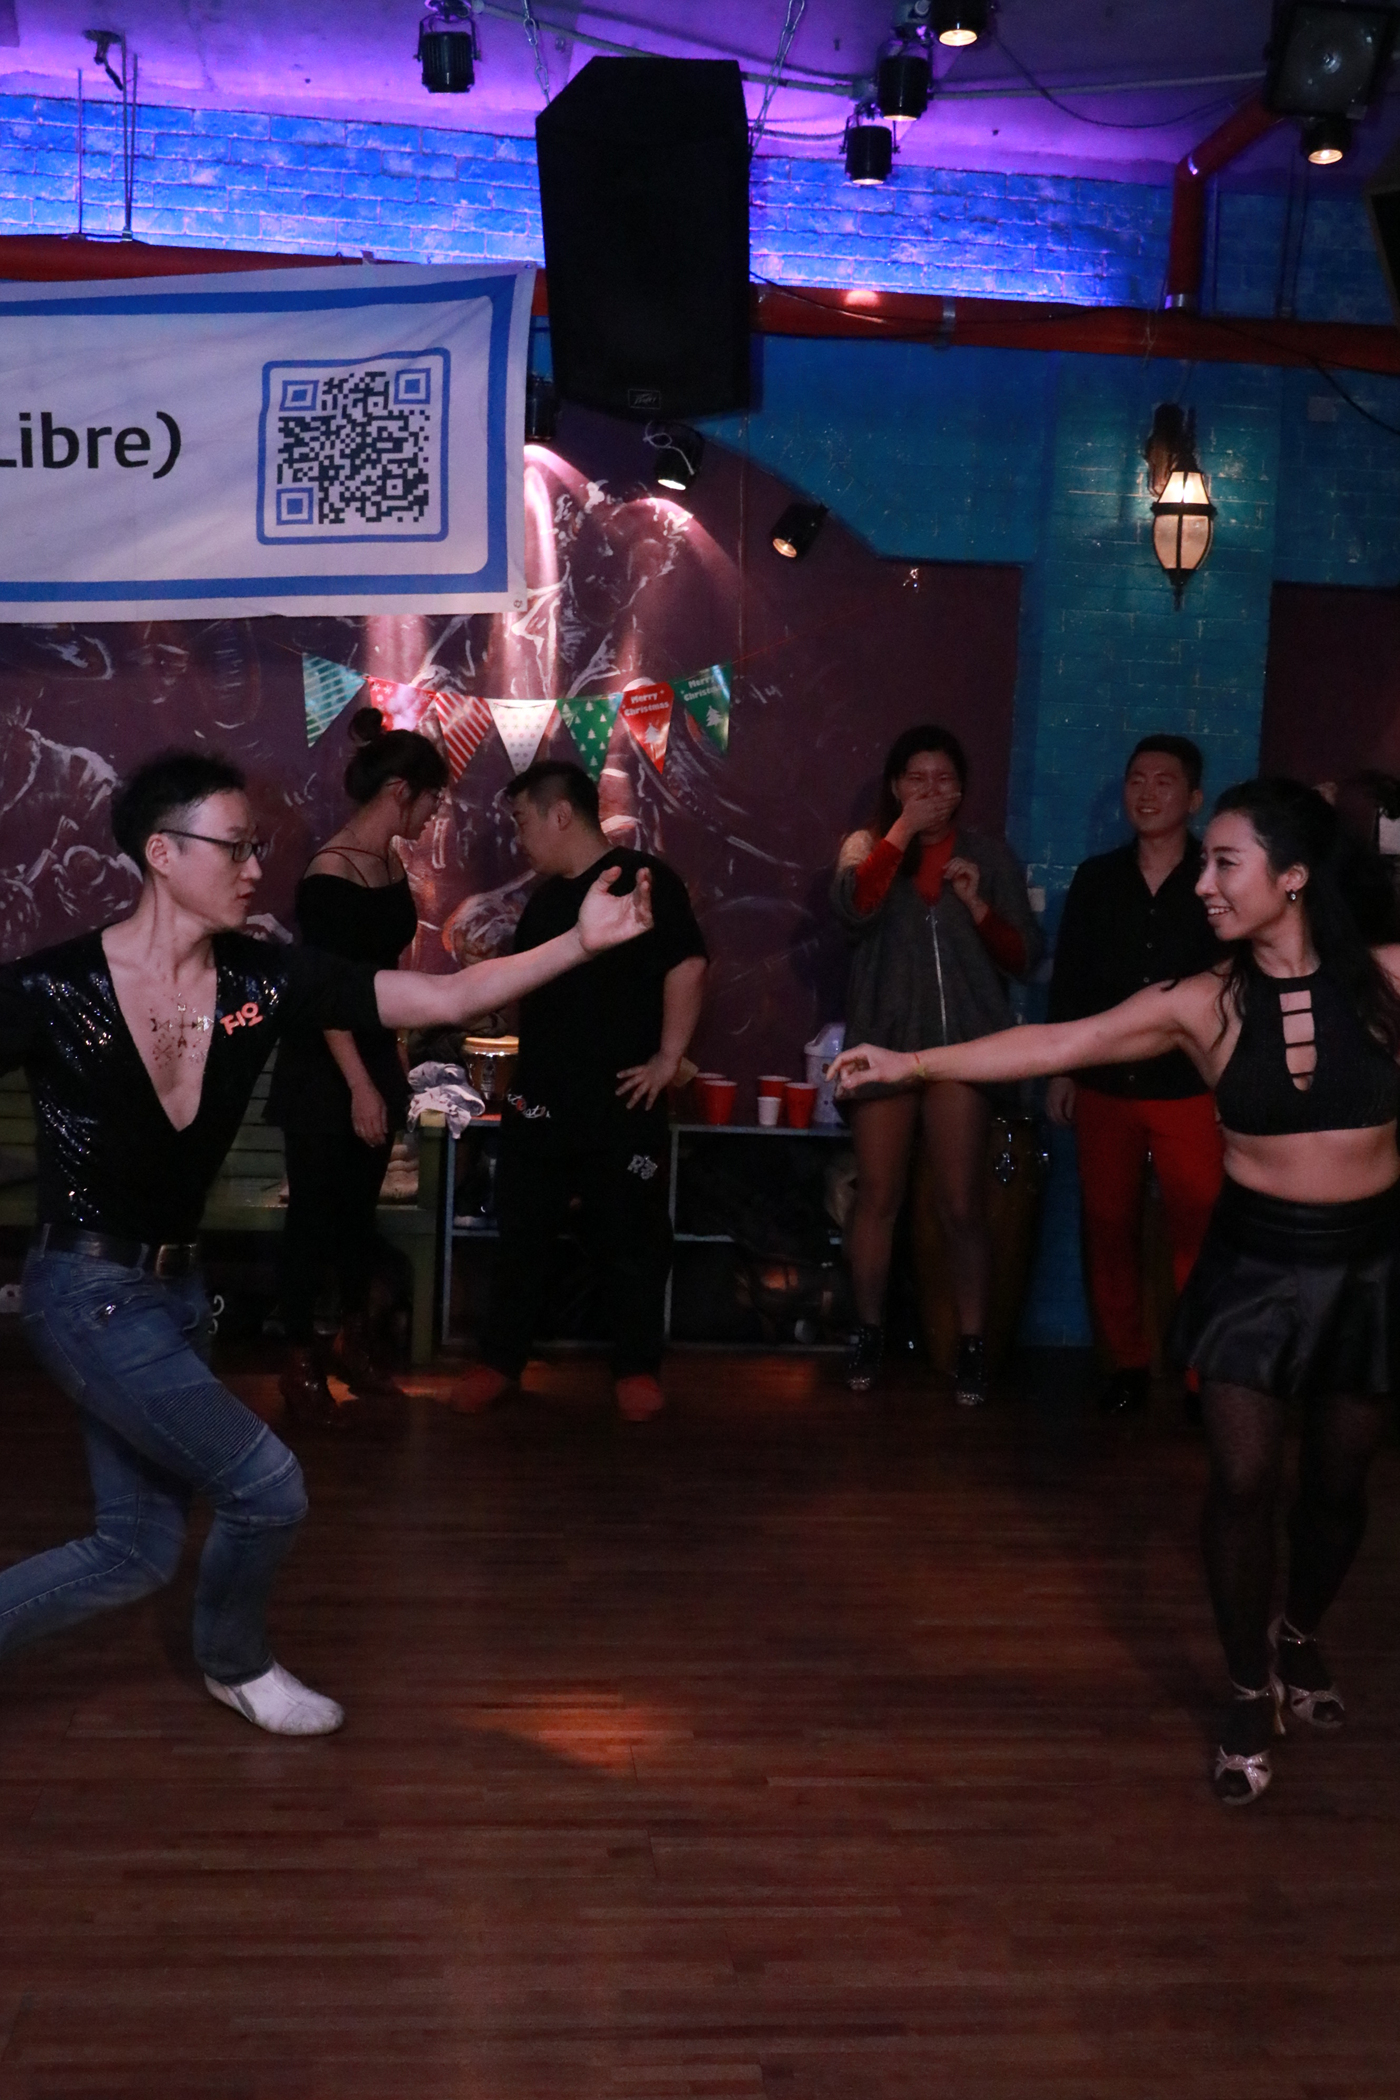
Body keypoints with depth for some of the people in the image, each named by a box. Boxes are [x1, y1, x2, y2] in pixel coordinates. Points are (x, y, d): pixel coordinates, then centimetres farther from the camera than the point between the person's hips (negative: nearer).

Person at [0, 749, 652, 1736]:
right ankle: (236, 1665, 26)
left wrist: (582, 942, -19)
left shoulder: (264, 981, -7)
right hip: (88, 1293, -6)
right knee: (268, 1487, -5)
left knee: (139, 1549, 13)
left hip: (175, 1286, 6)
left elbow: (448, 997, -10)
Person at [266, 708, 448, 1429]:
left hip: (374, 1055, 8)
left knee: (360, 1206, 16)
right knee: (313, 1213, 3)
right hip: (323, 1070, -8)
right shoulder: (329, 875, -19)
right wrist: (360, 1086, -21)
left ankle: (354, 1344, 29)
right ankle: (300, 1367, 15)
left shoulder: (390, 862, 6)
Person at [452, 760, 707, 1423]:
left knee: (630, 1239, 5)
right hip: (540, 1099, 7)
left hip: (621, 1102, -7)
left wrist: (667, 1059, -18)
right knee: (520, 1234, 11)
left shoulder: (644, 879, -11)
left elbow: (686, 967, -17)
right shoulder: (546, 897, 14)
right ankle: (499, 1358, 23)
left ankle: (637, 1368, 18)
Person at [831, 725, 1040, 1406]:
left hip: (963, 1045, 0)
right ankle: (868, 1335, 18)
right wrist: (902, 832, -13)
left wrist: (978, 904, -11)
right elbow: (853, 908, -15)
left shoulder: (989, 856, 8)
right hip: (885, 1044, 1)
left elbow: (1023, 958, 5)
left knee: (963, 1208, -2)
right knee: (877, 1198, 4)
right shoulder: (867, 845, 8)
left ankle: (972, 1347, 8)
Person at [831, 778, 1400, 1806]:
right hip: (1255, 1259, 0)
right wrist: (914, 1062, -12)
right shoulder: (1205, 1003, -9)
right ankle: (1251, 1691, 20)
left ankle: (1300, 1633, 43)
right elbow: (1055, 1044, -9)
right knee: (1244, 1482, -1)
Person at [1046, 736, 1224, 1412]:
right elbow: (1067, 980, 9)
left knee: (1198, 1234, -5)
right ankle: (1126, 1364, 21)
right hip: (1104, 1087, 3)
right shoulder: (1096, 879, 7)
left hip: (1190, 1092, -3)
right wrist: (1060, 1072, 6)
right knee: (1108, 1229, 8)